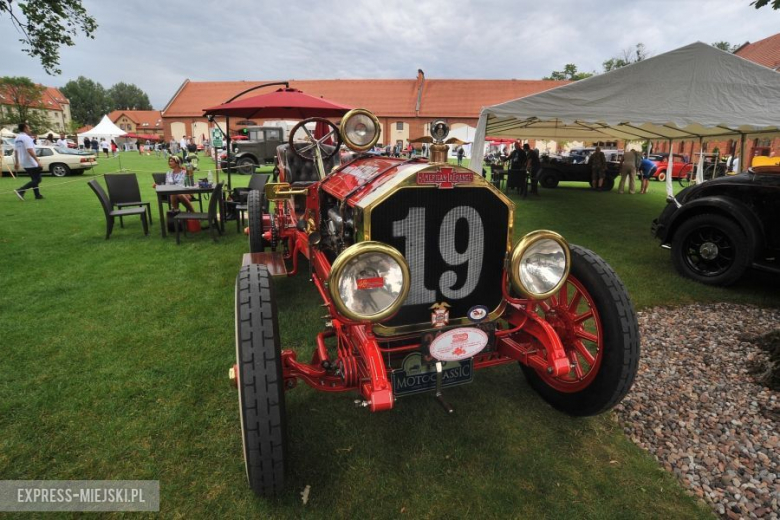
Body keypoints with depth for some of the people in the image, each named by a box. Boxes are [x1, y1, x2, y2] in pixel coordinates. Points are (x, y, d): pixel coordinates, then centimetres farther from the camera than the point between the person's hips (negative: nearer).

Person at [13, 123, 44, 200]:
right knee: (37, 180, -5)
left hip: (23, 163, 9)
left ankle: (37, 195, 16)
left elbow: (15, 151, 17)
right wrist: (37, 161, -26)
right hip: (31, 163, -9)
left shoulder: (17, 138, 13)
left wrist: (16, 163, 22)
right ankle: (20, 191, -14)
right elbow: (30, 151, -24)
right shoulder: (26, 137, -14)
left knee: (34, 179, 17)